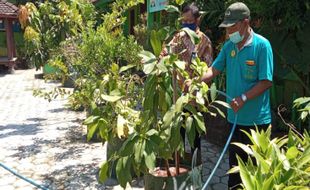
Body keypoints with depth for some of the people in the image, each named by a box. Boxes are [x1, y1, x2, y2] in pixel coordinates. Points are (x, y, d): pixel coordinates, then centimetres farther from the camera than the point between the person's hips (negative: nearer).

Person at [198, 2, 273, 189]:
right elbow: (214, 69, 5)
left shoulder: (262, 45, -14)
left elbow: (266, 81, -16)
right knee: (235, 161, 19)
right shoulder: (229, 46, 3)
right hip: (235, 116, 6)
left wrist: (244, 98, -25)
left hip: (257, 118, -6)